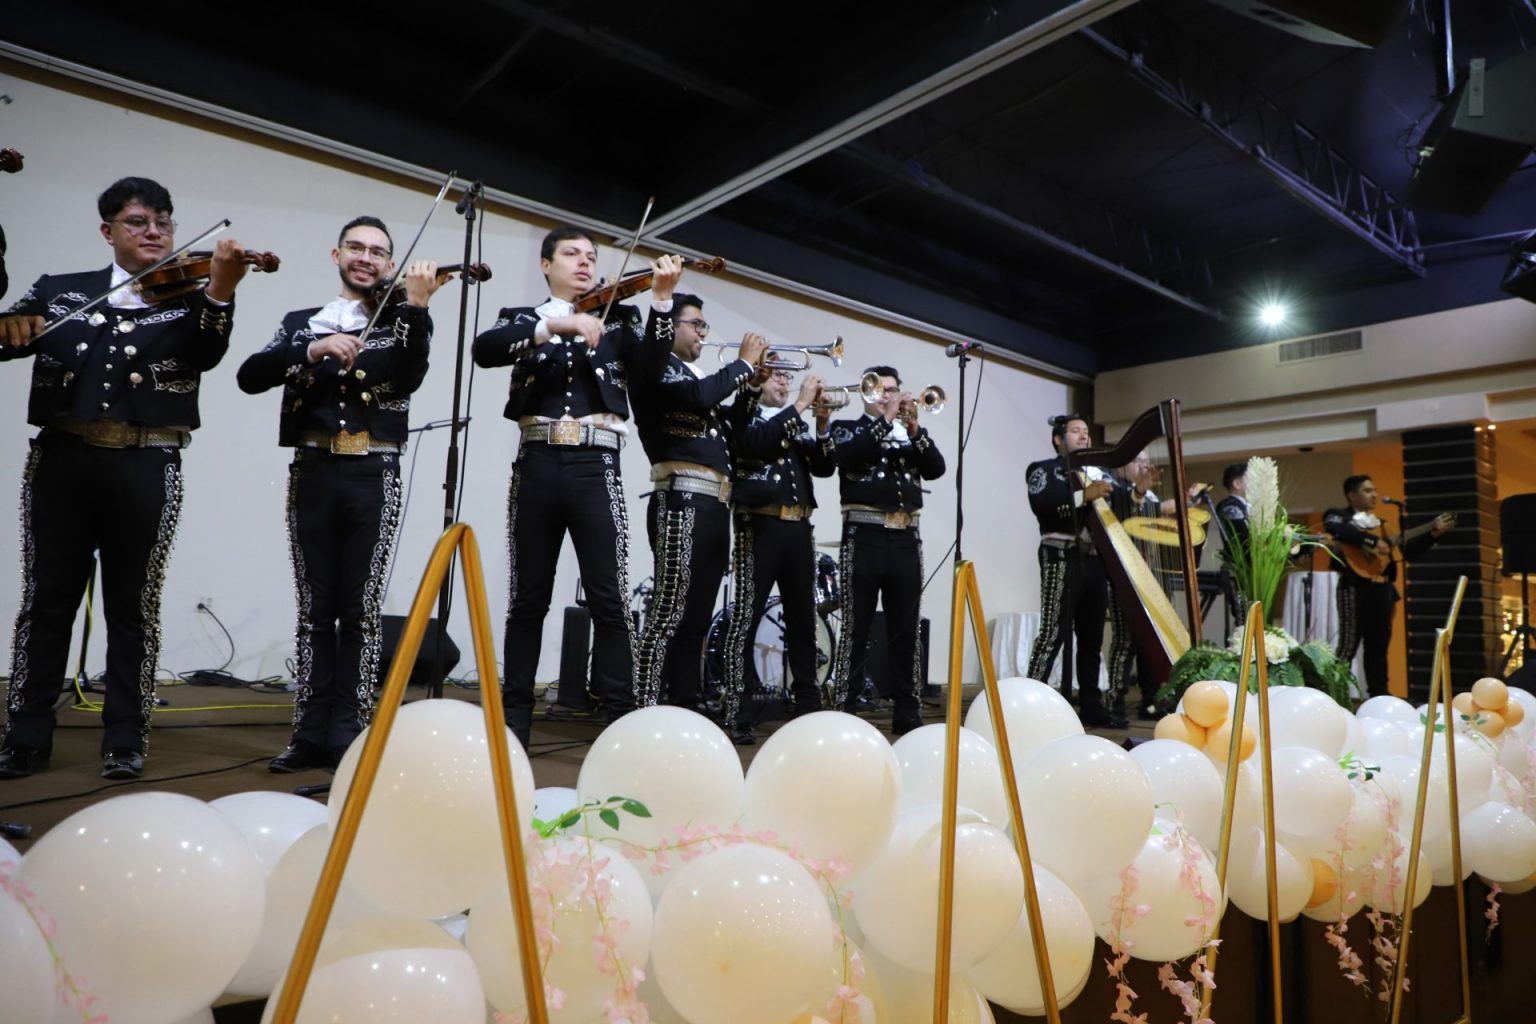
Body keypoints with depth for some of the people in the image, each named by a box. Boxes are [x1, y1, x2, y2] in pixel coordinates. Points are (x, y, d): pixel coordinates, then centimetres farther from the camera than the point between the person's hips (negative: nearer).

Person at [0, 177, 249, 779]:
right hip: (61, 460, 2)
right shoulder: (58, 291, 14)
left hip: (146, 468, -2)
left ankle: (125, 740, 11)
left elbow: (206, 354, -12)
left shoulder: (187, 300, 7)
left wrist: (221, 289, -29)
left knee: (132, 606, 3)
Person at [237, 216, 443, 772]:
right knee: (315, 609, 5)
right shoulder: (301, 322, 16)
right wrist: (312, 349, -15)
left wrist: (415, 306, -22)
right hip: (312, 473, 2)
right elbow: (249, 376, 0)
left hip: (373, 475, -2)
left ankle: (348, 736, 5)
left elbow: (408, 377, -11)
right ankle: (310, 733, 12)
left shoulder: (400, 322, 10)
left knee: (360, 611, -2)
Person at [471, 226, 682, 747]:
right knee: (528, 599, 7)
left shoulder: (618, 318, 15)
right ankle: (514, 716, 18)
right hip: (537, 465, 1)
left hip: (595, 467, -1)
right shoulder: (521, 318, 14)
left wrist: (662, 300, -14)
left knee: (609, 598, -5)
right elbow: (483, 351, -8)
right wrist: (554, 323, -19)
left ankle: (621, 718, 1)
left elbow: (649, 367, -3)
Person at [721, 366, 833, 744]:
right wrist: (800, 405, -14)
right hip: (760, 526, -6)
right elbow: (757, 443, -17)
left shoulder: (797, 425, 21)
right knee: (747, 616, -7)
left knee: (803, 618, 9)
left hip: (798, 529, 6)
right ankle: (733, 710, -4)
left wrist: (822, 424, -3)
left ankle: (809, 704, 17)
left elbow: (825, 467, 11)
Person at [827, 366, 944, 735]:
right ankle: (843, 709, 1)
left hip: (906, 538, 4)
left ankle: (907, 711, 11)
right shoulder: (847, 428, 10)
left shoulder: (910, 434, 20)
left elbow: (936, 468, 4)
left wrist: (913, 428, -7)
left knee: (906, 628, 5)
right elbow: (847, 455, -12)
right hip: (865, 535, -4)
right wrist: (886, 420, -11)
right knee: (856, 627, -3)